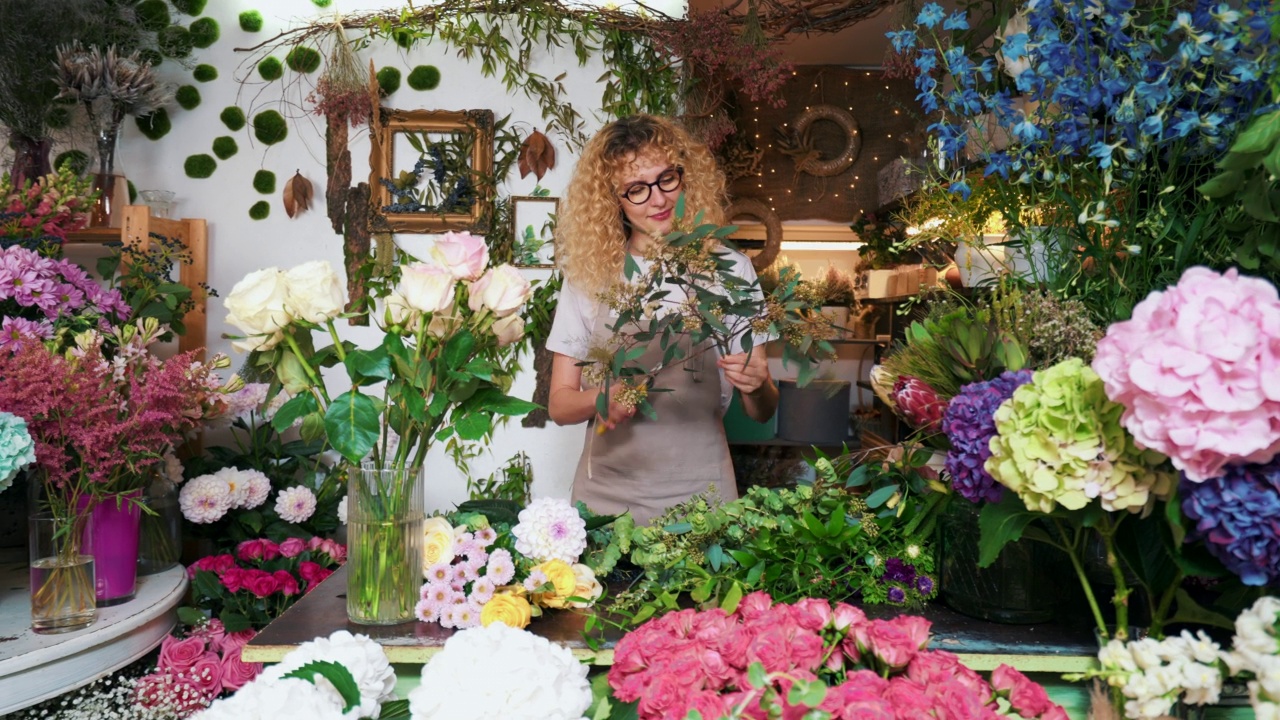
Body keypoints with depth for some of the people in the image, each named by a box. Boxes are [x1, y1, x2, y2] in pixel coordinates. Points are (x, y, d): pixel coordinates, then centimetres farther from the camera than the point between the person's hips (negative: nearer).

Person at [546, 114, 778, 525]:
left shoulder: (727, 268, -2)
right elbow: (559, 404, 2)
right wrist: (604, 398, -17)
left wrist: (757, 386, -20)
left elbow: (763, 413, 1)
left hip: (699, 494, 0)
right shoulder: (589, 274, 0)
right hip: (606, 496, 1)